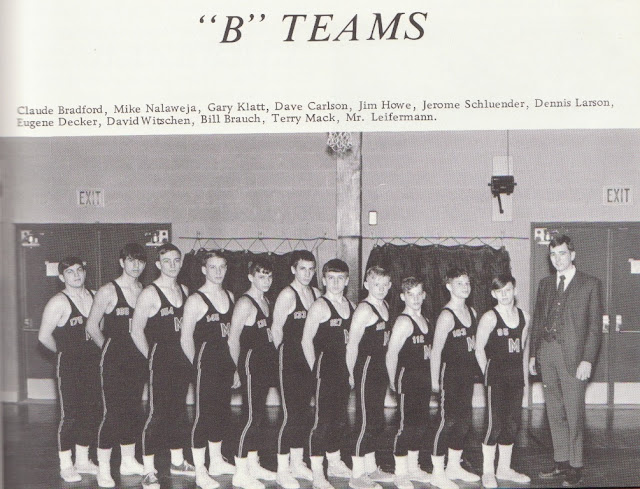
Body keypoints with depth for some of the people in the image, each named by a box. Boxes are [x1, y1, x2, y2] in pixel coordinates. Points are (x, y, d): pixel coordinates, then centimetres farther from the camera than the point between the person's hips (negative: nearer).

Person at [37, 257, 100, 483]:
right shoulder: (59, 302, -11)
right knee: (70, 414, -3)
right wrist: (64, 350, 1)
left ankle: (83, 460, 23)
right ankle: (66, 465, 10)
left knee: (92, 411, 9)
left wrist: (98, 350, 10)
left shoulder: (94, 297, 7)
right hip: (69, 364, -6)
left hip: (92, 361, 6)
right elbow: (44, 336, -11)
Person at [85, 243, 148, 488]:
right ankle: (103, 468, 3)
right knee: (113, 412, -6)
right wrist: (109, 347, 4)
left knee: (134, 410, 11)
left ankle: (128, 461, 23)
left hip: (138, 358, 6)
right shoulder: (108, 291, -8)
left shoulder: (144, 291, 8)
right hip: (114, 359, -6)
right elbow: (92, 326, -3)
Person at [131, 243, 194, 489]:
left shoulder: (184, 291, 10)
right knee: (157, 413, -6)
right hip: (161, 359, -6)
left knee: (180, 410, 14)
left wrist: (188, 355, 12)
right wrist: (152, 356, -4)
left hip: (182, 358, 7)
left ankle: (177, 461, 28)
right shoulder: (150, 294, -10)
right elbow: (136, 331, -9)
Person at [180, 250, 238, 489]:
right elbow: (185, 339, -8)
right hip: (206, 363, -7)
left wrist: (234, 366, 14)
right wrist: (198, 363, -2)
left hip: (225, 362, 7)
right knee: (204, 414, -3)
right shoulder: (195, 301, -10)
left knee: (223, 413, 13)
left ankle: (217, 462, 28)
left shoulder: (230, 297, 10)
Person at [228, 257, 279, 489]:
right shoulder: (245, 303, -13)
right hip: (251, 363, -8)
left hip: (266, 363, 8)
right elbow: (233, 339, -13)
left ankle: (253, 465, 25)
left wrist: (270, 361, 15)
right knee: (251, 416, -7)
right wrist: (240, 366, -5)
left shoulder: (266, 302, 13)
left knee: (258, 415, 14)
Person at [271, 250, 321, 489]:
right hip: (290, 362, -7)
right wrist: (285, 353, 1)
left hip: (309, 360, 7)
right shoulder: (287, 295, -11)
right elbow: (276, 329, -9)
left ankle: (297, 464, 24)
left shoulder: (316, 294, 10)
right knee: (291, 415, -6)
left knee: (305, 413, 12)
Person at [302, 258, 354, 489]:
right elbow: (306, 341, -8)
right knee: (322, 420, -6)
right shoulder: (320, 306, -9)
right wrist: (315, 369, -6)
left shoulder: (351, 306, 11)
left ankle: (335, 463, 31)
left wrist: (351, 369, 12)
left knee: (340, 418, 15)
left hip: (344, 370, 7)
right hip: (326, 368, -7)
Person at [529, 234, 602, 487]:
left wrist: (588, 359, -11)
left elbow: (594, 325, -4)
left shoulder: (590, 284, 0)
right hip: (546, 352, 5)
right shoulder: (545, 284, 15)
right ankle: (561, 462, 19)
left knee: (574, 412, -3)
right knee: (554, 411, 9)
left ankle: (575, 467, 7)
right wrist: (533, 354, 11)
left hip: (573, 354, -5)